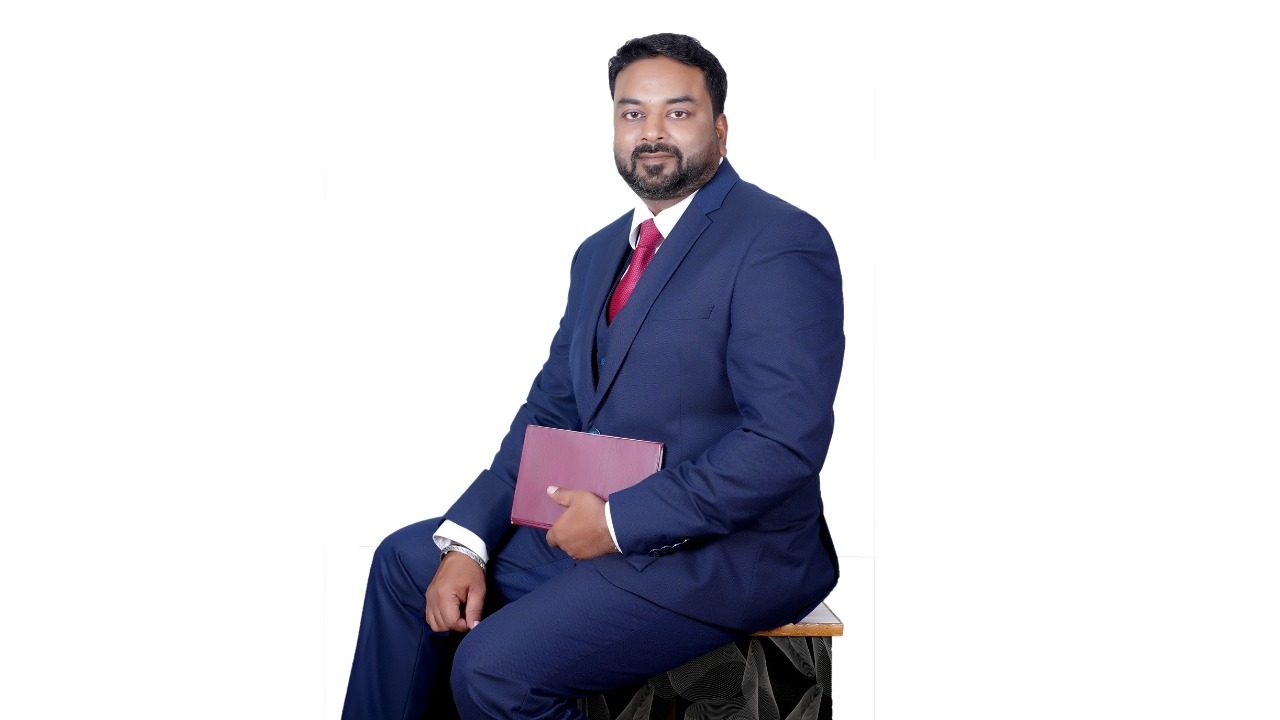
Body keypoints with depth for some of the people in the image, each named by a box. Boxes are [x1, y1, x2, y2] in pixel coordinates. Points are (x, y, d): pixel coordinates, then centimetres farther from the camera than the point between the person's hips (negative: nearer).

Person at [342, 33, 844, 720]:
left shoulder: (780, 243, -14)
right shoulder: (601, 252, 15)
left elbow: (785, 442, -23)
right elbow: (550, 410, 13)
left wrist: (619, 521, -21)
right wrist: (466, 540, -1)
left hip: (726, 553, -9)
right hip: (594, 516, 9)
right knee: (406, 561, 14)